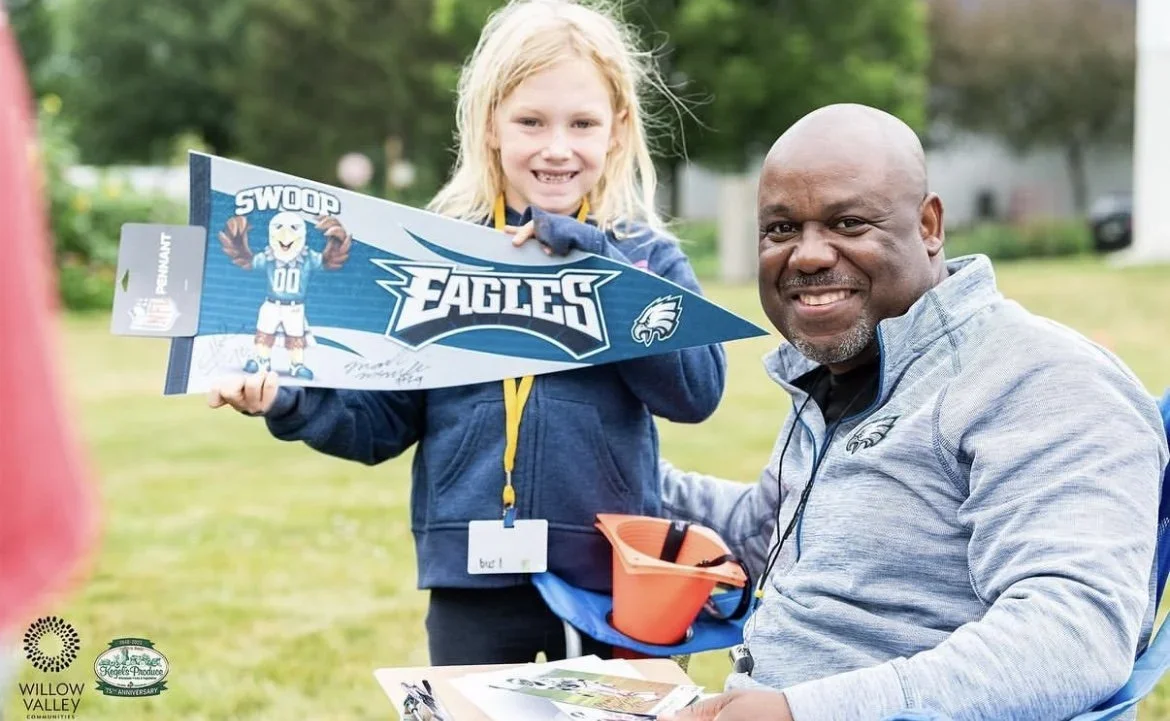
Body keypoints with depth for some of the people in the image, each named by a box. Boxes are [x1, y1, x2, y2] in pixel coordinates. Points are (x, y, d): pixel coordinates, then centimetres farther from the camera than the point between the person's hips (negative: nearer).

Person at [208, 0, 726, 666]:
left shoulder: (645, 254, 2)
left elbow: (698, 390, -13)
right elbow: (386, 421, 5)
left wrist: (584, 259, -17)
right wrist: (290, 400, -14)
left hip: (611, 576, 0)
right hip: (472, 577, 0)